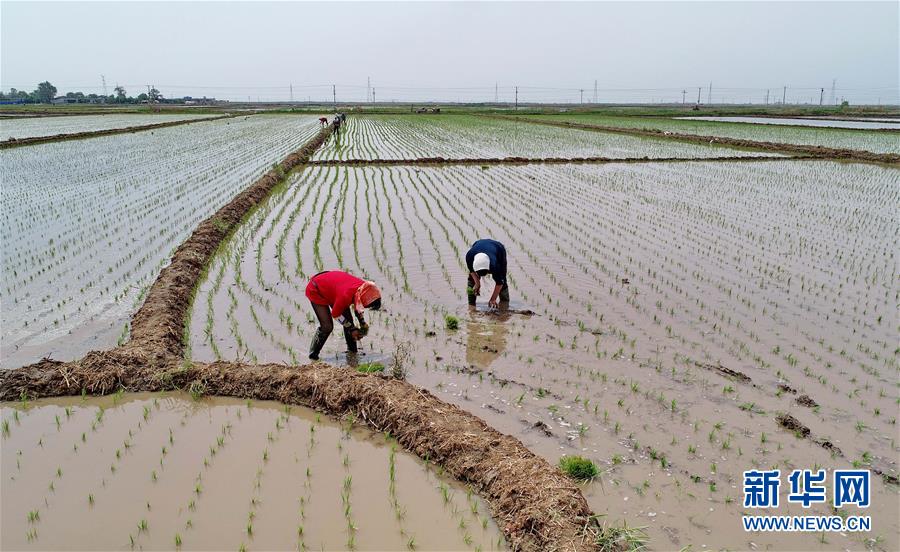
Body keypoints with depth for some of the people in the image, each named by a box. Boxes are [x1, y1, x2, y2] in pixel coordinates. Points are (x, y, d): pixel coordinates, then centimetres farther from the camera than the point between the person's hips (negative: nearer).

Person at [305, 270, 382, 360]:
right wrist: (351, 329, -13)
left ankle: (352, 351, 17)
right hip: (315, 291, -8)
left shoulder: (363, 287, -20)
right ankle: (313, 356, -1)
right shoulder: (346, 295, -42)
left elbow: (357, 304, 6)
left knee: (348, 319, 3)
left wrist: (363, 322, 0)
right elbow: (335, 314, -22)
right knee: (327, 326, -16)